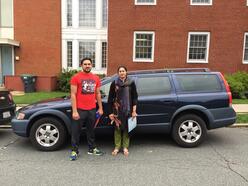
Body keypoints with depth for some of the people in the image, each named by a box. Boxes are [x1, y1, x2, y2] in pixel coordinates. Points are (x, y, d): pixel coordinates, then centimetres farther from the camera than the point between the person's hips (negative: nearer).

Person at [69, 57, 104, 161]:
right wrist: (74, 111, -13)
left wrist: (100, 108, 13)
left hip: (92, 110, 5)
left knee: (91, 130, 17)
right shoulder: (76, 77, -5)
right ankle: (74, 151, 21)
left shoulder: (96, 78, 9)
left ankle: (92, 148, 32)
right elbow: (73, 95, -8)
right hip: (80, 110, -4)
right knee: (76, 131, 5)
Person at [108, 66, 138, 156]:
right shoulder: (114, 83, 3)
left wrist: (134, 111, -3)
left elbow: (134, 97, 3)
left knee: (126, 128, 6)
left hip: (128, 110, 0)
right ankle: (117, 147, 18)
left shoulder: (131, 83, 3)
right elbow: (110, 98, 4)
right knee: (117, 128, 5)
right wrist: (110, 112, 0)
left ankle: (125, 147, 20)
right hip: (117, 110, 0)